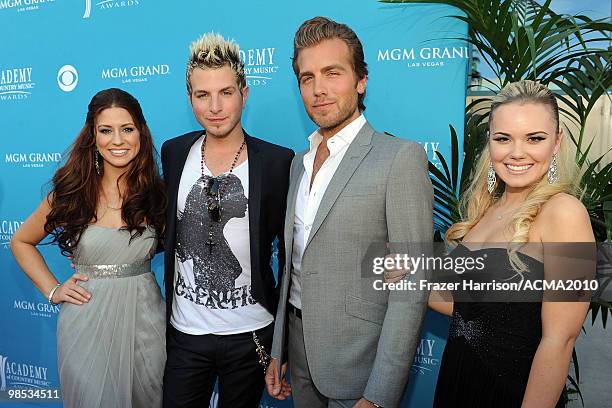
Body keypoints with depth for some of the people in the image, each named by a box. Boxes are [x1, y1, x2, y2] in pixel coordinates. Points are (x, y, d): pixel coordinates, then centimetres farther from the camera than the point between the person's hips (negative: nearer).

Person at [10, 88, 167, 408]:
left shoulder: (156, 192, -3)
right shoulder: (71, 193, -4)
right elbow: (21, 241, 10)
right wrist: (52, 290, 1)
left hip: (144, 320, 1)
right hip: (86, 324, -1)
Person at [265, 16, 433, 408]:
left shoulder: (401, 157, -15)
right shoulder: (300, 162, 7)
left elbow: (411, 288, -18)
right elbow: (293, 265, 11)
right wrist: (278, 350, 11)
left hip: (358, 362, -6)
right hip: (300, 354, 6)